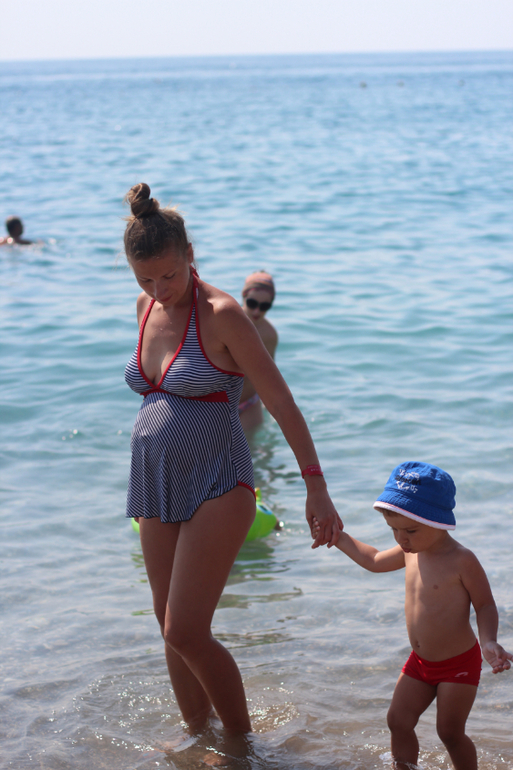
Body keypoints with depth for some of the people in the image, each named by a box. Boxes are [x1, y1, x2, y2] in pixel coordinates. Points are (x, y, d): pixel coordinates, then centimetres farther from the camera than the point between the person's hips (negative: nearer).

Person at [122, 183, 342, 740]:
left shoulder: (221, 315, -15)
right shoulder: (147, 307, 5)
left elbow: (281, 402, -15)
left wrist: (316, 489, -17)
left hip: (215, 486, -7)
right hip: (156, 486, 7)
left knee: (186, 633, -11)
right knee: (172, 631, 12)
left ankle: (243, 740, 9)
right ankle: (197, 732, 29)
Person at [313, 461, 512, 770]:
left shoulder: (461, 560, -22)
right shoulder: (410, 552, -1)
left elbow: (485, 605, -14)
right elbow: (374, 560, 19)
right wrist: (337, 536, 20)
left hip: (459, 664, -7)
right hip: (420, 663, 7)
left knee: (450, 731, -1)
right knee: (399, 721, 5)